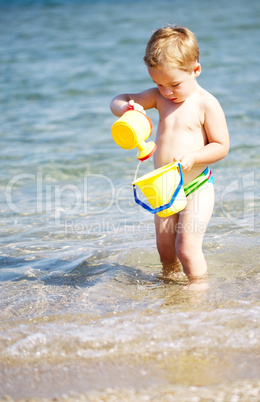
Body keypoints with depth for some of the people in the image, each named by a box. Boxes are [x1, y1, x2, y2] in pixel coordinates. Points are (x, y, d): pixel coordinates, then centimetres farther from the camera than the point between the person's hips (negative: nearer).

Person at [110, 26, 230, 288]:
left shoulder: (206, 104, -13)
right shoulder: (159, 97, 3)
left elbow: (221, 146, -11)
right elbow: (118, 101, 4)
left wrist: (193, 157, -27)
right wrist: (125, 107, -20)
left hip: (196, 188, -6)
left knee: (187, 246, -12)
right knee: (164, 246, 14)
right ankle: (170, 282, 37)